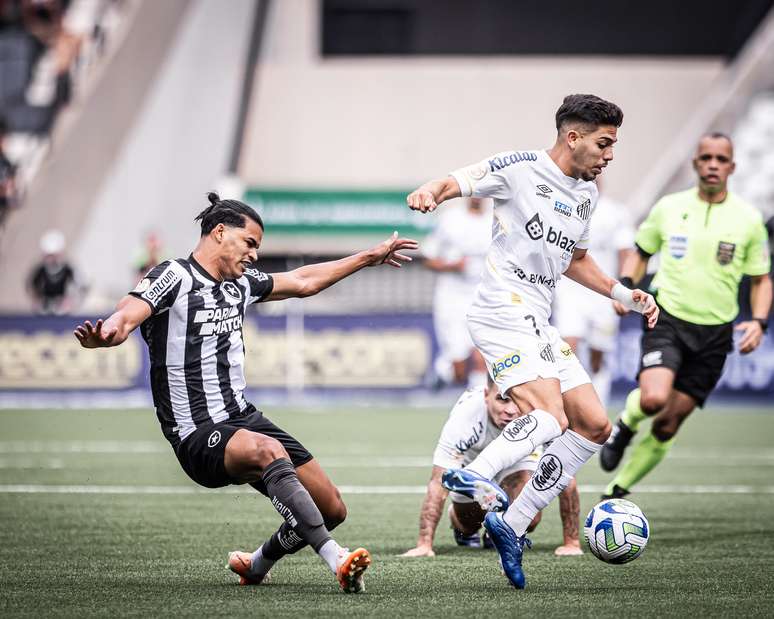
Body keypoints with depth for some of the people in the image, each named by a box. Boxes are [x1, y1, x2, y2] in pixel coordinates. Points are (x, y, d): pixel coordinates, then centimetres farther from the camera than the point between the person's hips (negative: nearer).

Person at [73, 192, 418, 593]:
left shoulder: (241, 281, 13)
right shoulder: (174, 277, -10)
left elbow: (304, 281, 30)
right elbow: (127, 316, -29)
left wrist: (369, 258, 35)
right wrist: (104, 335, -53)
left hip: (244, 419, 9)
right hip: (198, 436, -9)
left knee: (332, 509, 4)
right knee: (269, 451, -39)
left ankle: (256, 566, 30)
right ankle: (336, 561, -40)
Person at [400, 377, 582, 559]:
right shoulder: (464, 414, -42)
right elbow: (439, 483, -39)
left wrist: (572, 543, -31)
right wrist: (424, 545, -43)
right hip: (472, 458, 0)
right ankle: (458, 521, 42)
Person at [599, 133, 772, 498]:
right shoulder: (669, 207, 2)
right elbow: (641, 252, 17)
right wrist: (626, 285, -2)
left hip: (714, 334, 1)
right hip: (667, 320, -1)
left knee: (668, 424, 1)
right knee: (653, 399, -27)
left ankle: (618, 490, 18)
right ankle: (625, 426, 8)